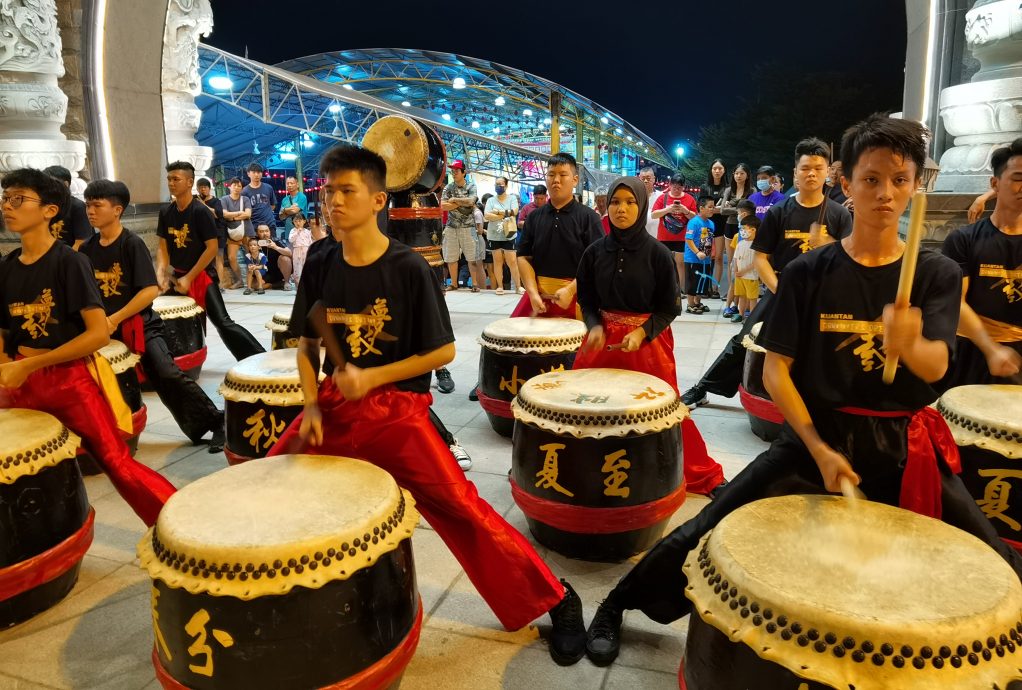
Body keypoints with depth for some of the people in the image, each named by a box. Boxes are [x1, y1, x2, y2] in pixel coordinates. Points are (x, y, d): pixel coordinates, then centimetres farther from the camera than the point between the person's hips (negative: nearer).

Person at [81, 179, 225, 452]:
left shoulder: (132, 243, -11)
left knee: (167, 373, -20)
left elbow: (150, 290, -18)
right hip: (102, 328, 7)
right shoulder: (87, 249, 6)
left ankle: (215, 421, -10)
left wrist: (115, 319, -19)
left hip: (139, 324, -6)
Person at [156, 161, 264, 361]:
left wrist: (189, 278, -17)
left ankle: (261, 359, -17)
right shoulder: (165, 212, 4)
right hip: (177, 276, 7)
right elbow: (163, 246, 9)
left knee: (222, 322, -16)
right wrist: (161, 272, -9)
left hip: (201, 276, -7)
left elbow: (212, 248, -17)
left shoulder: (200, 211, -14)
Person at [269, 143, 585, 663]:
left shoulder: (409, 269, -15)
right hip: (333, 402, 6)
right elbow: (307, 344, 10)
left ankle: (556, 602, 2)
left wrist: (371, 377, -17)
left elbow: (443, 351, -12)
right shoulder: (322, 265, 0)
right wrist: (311, 407, -3)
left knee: (461, 508, -13)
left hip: (397, 408, -5)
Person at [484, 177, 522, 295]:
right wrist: (505, 214, -11)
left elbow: (514, 212, -12)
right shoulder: (491, 200, 7)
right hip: (494, 236, 2)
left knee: (512, 261, -4)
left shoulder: (512, 199, 5)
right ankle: (500, 286, 12)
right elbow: (487, 216, -8)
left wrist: (497, 212, -11)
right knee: (497, 261, 5)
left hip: (508, 235, -2)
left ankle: (518, 286, 2)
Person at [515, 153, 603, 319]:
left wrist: (570, 290, -17)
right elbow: (524, 257, 7)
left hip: (576, 296, -3)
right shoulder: (534, 217, 9)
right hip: (539, 295, 3)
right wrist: (533, 293, -8)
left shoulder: (588, 217, -2)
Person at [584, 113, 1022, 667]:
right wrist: (819, 449, -18)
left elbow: (935, 368, -16)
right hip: (817, 433, -1)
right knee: (707, 532, -7)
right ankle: (617, 605, 16)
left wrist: (908, 345, -39)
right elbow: (775, 371, -8)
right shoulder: (810, 272, -6)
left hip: (904, 444, 2)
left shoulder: (938, 274, -2)